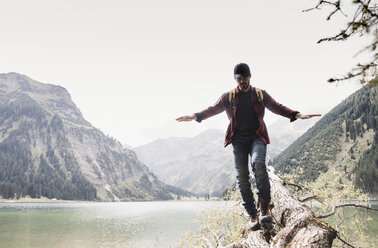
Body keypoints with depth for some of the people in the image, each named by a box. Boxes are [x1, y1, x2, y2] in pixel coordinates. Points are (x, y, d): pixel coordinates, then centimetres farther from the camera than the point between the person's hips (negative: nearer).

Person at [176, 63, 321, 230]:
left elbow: (278, 107, 13)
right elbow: (213, 109, 10)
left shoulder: (260, 94, 14)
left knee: (258, 163, -30)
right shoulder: (228, 97, 13)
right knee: (241, 176, -7)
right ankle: (253, 215, -1)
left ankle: (265, 206, -22)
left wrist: (296, 115, 0)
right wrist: (196, 116, -6)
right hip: (238, 139, 1)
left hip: (257, 137, -1)